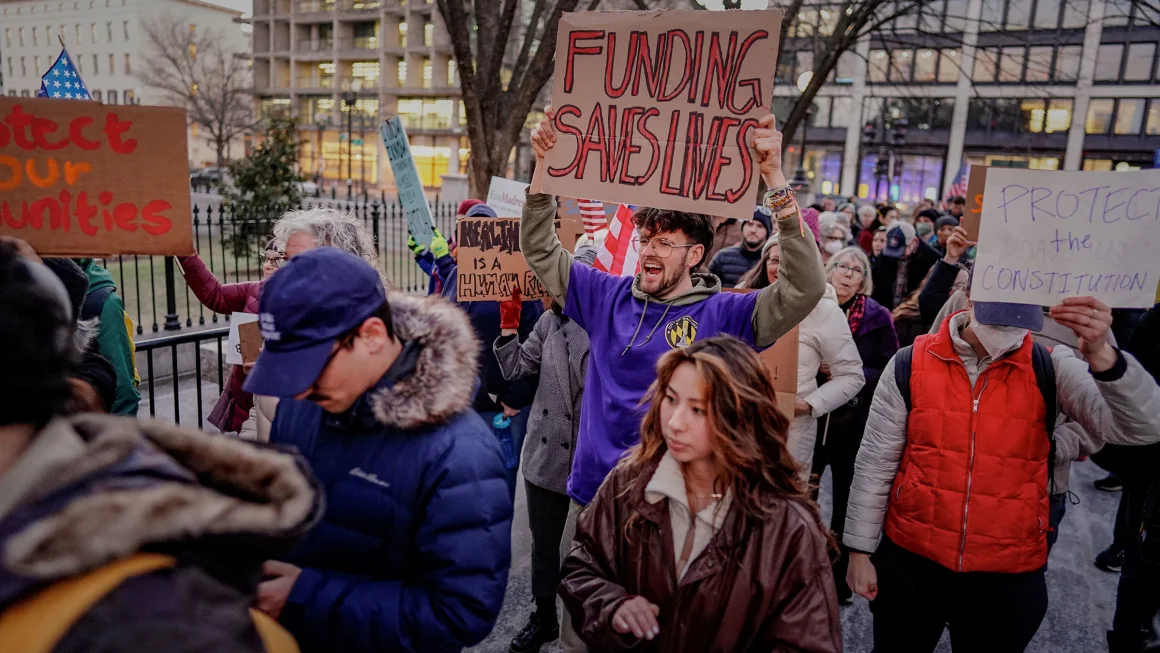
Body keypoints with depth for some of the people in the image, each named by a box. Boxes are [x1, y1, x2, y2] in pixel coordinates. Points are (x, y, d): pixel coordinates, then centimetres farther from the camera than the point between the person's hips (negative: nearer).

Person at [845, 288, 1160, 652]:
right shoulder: (910, 364, -8)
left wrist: (1100, 354, -33)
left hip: (1010, 574, 1)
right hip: (911, 560, 0)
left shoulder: (1050, 369, -6)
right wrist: (860, 551, -1)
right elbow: (875, 463, -3)